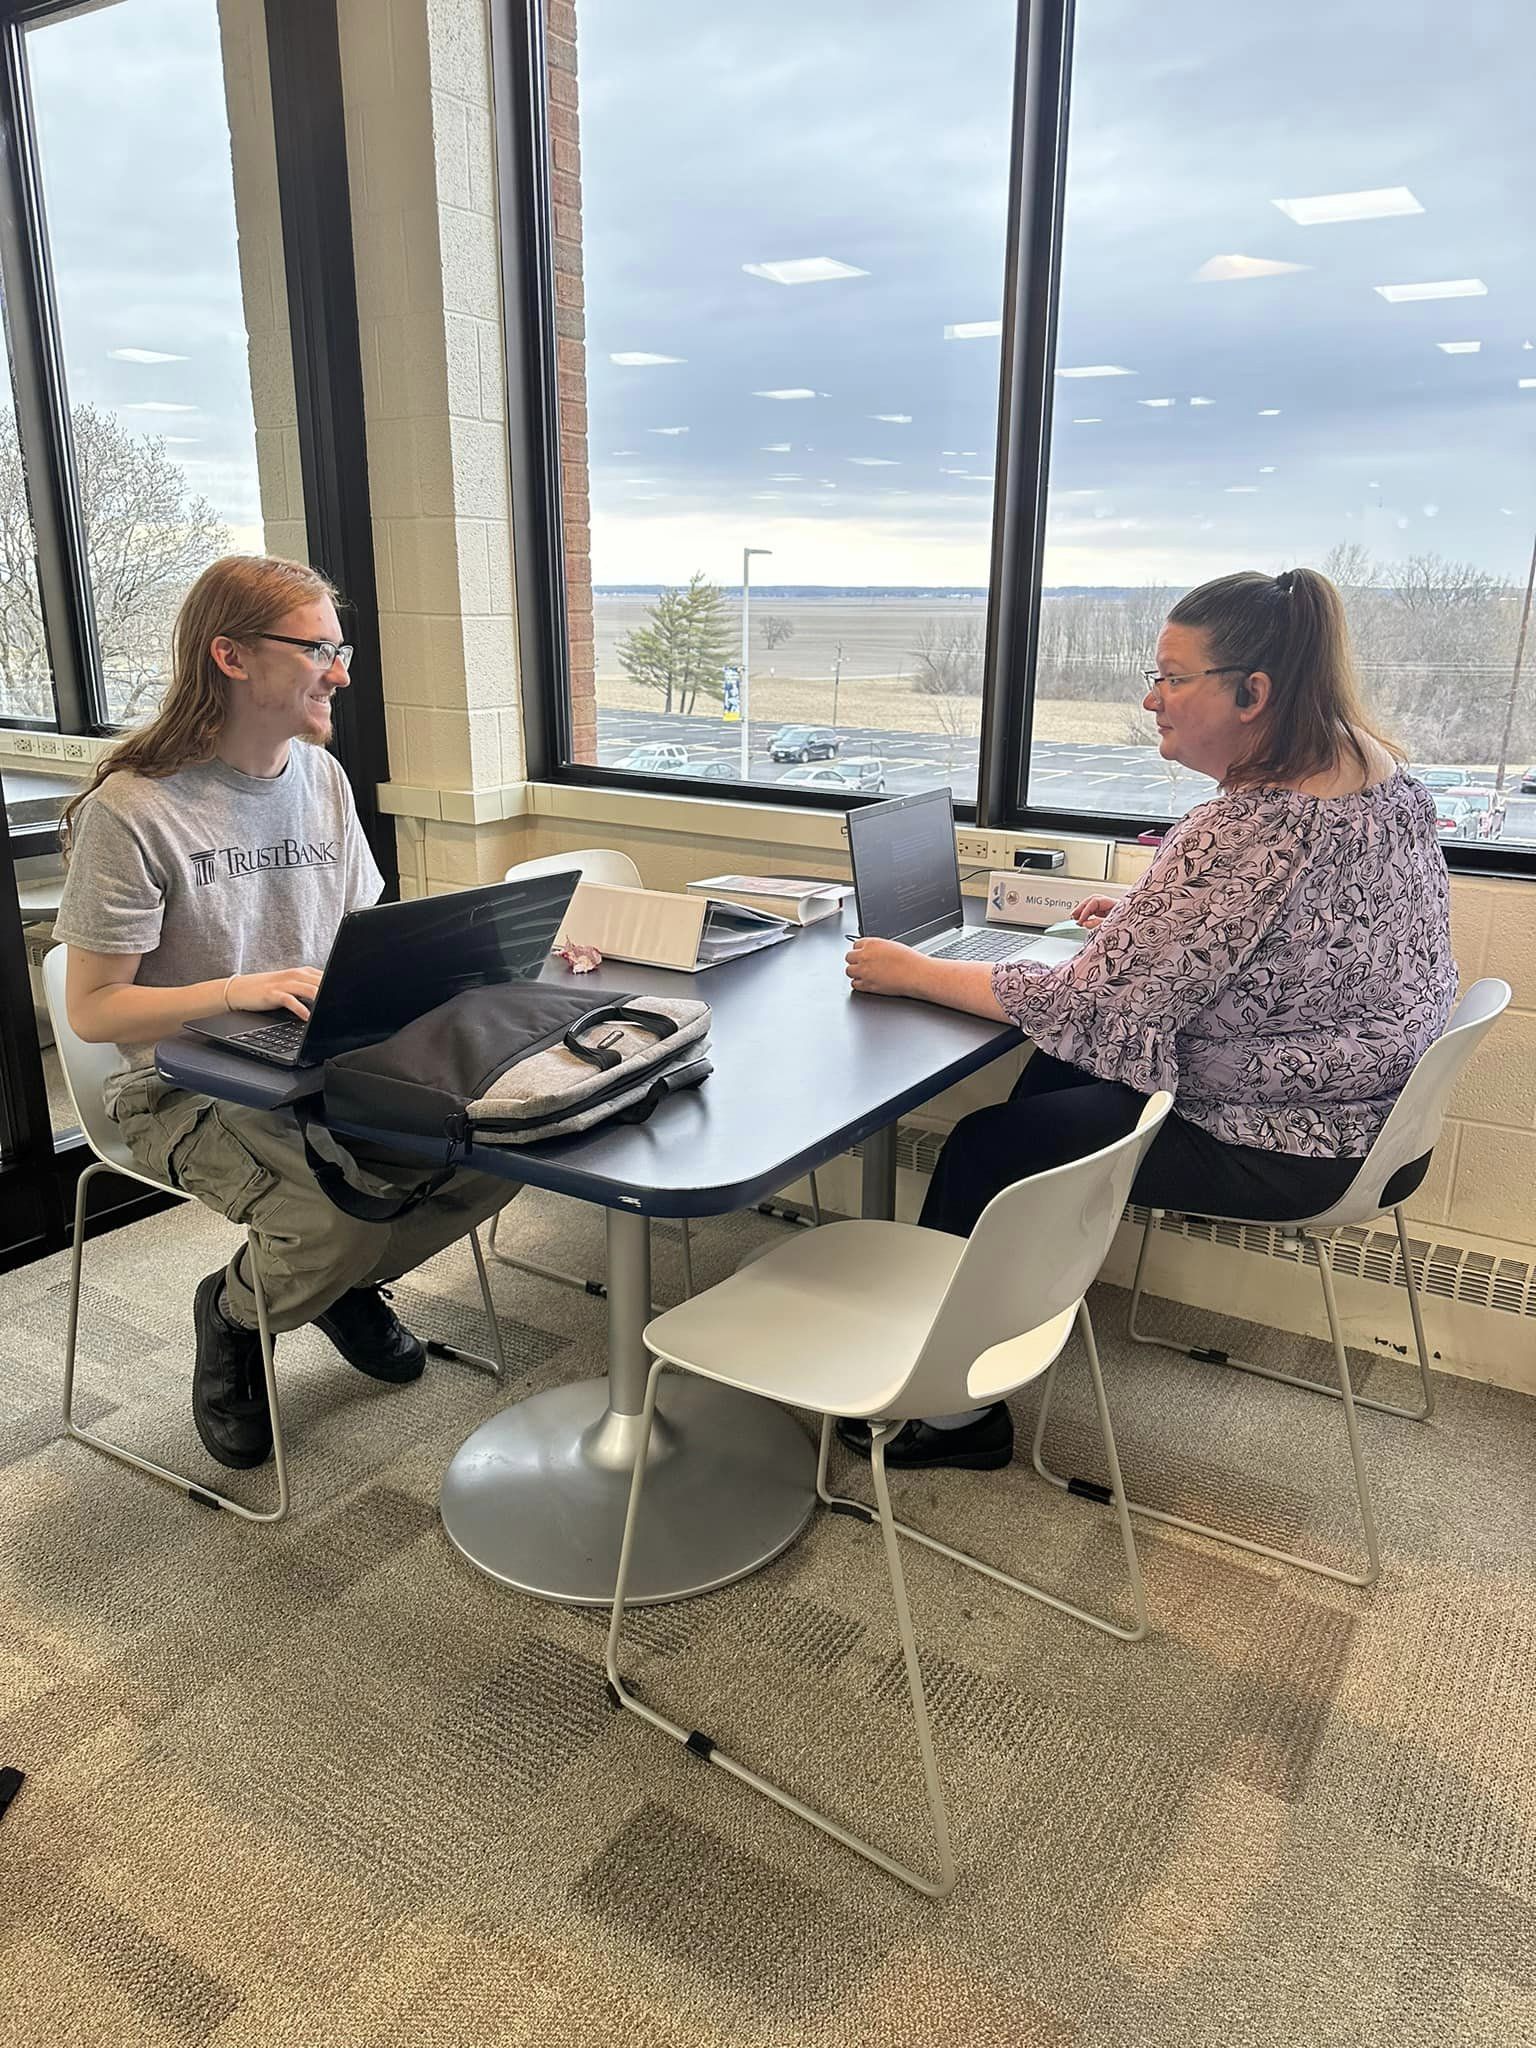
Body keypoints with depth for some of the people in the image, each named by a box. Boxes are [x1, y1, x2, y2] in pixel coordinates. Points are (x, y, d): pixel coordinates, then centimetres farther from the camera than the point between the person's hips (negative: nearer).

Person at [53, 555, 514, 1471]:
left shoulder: (323, 776, 5)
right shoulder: (131, 810, -16)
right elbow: (93, 1009, -13)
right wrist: (239, 990, -29)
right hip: (186, 1090, -6)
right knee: (343, 1217, -30)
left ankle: (349, 1281, 14)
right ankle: (235, 1315, 8)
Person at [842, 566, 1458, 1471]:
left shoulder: (1250, 832, -30)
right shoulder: (1382, 771, 0)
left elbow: (1095, 1003, -28)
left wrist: (916, 974, -18)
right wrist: (1147, 916, 8)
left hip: (1286, 1149, -10)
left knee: (985, 1148, 0)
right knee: (1056, 1073, 21)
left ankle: (951, 1407, 16)